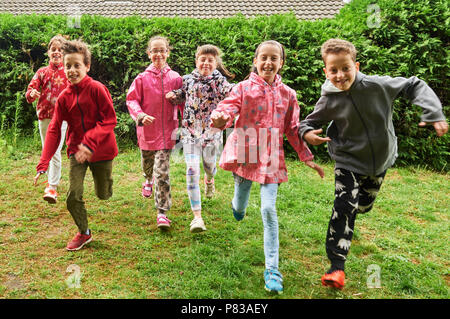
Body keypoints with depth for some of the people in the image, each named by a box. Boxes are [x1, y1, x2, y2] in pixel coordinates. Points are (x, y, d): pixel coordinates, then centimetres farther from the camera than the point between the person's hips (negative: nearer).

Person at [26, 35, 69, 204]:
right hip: (44, 115, 3)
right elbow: (30, 91, -1)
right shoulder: (42, 72, 5)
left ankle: (53, 187, -8)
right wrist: (32, 94, -24)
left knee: (55, 151, -11)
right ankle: (51, 179, 33)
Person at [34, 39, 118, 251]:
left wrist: (90, 142, -29)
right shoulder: (64, 97, -2)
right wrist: (43, 164, -12)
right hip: (76, 150, 3)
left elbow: (110, 119, -17)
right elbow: (54, 130, -4)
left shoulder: (96, 89, -14)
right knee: (73, 196, -7)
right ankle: (84, 233, 18)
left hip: (101, 150, -3)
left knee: (103, 195, 12)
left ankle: (104, 177, 50)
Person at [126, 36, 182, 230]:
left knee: (162, 172, -9)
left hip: (166, 130, -1)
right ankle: (148, 181, 60)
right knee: (147, 164, 23)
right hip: (147, 129, 2)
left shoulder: (175, 78, 0)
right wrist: (141, 115, -18)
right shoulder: (142, 78, -2)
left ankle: (162, 213, -1)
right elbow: (131, 100, -4)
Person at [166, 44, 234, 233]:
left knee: (209, 163, 20)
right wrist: (173, 96, -2)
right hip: (190, 131, 0)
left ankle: (209, 180, 62)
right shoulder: (188, 80, 2)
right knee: (192, 171, -10)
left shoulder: (220, 81, -5)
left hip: (212, 131, 0)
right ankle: (197, 216, -5)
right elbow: (181, 97, 19)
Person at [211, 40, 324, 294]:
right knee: (240, 209, 13)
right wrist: (220, 118, -41)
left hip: (271, 157, 0)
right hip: (244, 153, 0)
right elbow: (229, 107, -17)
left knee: (269, 210, -7)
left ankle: (273, 269, 3)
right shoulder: (244, 88, -2)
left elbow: (292, 130, 11)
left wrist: (307, 157, 11)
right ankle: (238, 204, 56)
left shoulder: (287, 94, 4)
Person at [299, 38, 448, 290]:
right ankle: (337, 267, -9)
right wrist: (307, 133, -28)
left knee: (364, 205, 19)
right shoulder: (330, 102, -19)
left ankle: (347, 221, 58)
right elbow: (310, 121, -3)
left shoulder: (378, 85, -20)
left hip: (380, 160, 3)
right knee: (344, 207, -17)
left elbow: (414, 86, -8)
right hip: (348, 162, -2)